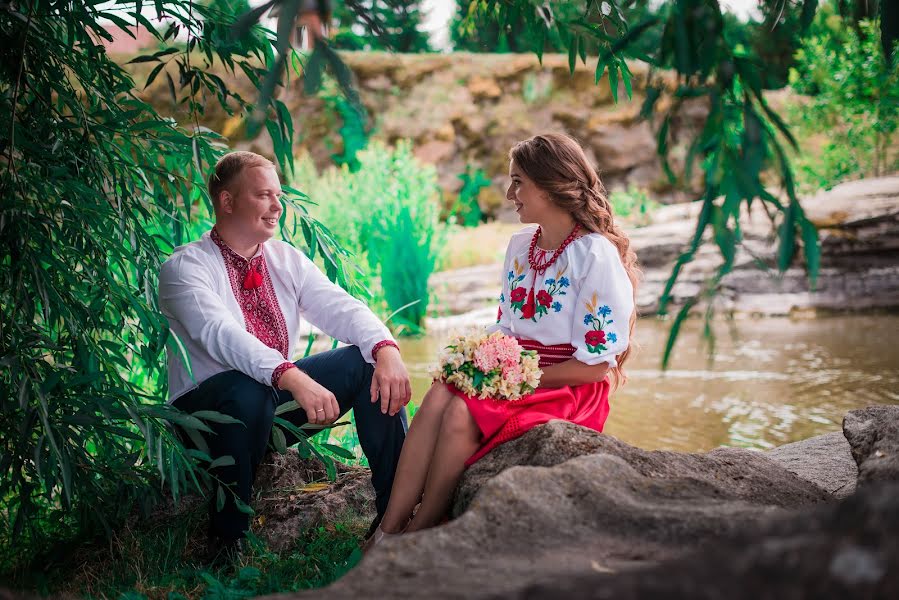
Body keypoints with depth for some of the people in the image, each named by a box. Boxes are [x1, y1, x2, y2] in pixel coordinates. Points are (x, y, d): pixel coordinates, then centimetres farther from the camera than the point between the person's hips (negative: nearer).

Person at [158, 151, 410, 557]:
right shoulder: (185, 267, -13)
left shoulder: (286, 259, 7)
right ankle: (226, 537, -22)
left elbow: (340, 307, -6)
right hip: (209, 409, -6)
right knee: (249, 390, -39)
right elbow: (222, 334, -30)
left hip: (280, 397, 6)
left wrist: (386, 349, -28)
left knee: (368, 362, -13)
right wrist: (294, 378, -46)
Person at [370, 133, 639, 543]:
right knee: (438, 397, -23)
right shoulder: (520, 245, 13)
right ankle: (389, 529, -28)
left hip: (572, 385, -7)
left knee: (463, 412, -29)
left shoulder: (597, 255, -13)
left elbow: (596, 364, -13)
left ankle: (417, 534, -16)